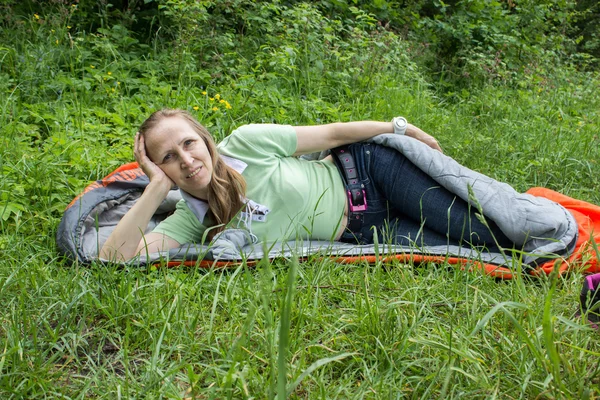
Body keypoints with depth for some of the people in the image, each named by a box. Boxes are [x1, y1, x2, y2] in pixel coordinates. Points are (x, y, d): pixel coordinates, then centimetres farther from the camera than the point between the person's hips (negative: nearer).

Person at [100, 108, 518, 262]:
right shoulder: (191, 220, -15)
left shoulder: (247, 142, -22)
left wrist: (403, 128, -3)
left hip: (366, 172, -1)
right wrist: (157, 186, -32)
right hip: (359, 232, 2)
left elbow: (333, 133, -11)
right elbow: (115, 257, -27)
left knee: (476, 228, 0)